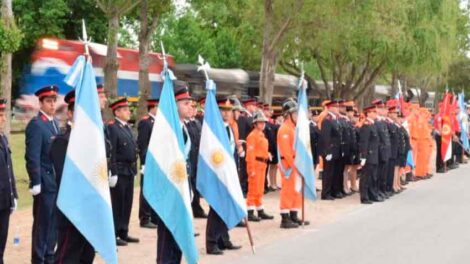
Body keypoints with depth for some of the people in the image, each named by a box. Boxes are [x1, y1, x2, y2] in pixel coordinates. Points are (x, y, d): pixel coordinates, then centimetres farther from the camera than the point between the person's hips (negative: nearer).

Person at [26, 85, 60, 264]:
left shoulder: (54, 123, 14)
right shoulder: (36, 125, -12)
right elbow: (32, 157, -17)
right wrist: (35, 183, -19)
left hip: (57, 181, 8)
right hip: (45, 182, -8)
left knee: (54, 221, 12)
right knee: (42, 222, -1)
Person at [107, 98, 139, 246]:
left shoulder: (127, 127, 15)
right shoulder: (112, 127, -11)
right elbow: (110, 152, -16)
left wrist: (134, 168, 14)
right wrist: (113, 173, -20)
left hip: (130, 171, 8)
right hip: (119, 171, -8)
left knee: (127, 203, 12)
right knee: (117, 203, -2)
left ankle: (123, 232, 20)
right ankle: (114, 235, 5)